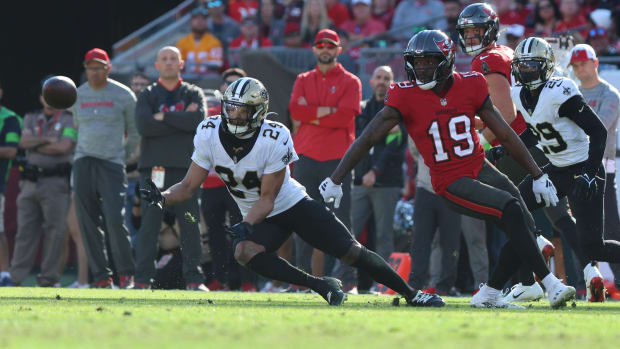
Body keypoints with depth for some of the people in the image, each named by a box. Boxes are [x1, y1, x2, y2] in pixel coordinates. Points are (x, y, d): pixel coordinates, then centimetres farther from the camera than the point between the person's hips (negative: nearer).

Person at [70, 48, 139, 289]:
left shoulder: (123, 95, 1)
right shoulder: (77, 95, 10)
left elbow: (135, 133, 9)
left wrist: (124, 156, 8)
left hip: (111, 163, -4)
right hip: (83, 163, 4)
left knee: (114, 220, -15)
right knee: (87, 223, -1)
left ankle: (126, 273, -4)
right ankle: (100, 276, 4)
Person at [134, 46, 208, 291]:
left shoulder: (193, 94, 12)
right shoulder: (147, 95, 11)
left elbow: (199, 120, -9)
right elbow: (143, 125, -8)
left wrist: (163, 117, -8)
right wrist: (182, 120, -7)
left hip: (184, 167, 0)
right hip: (154, 167, 0)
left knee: (190, 225, -1)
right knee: (149, 223, -4)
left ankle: (194, 278, 3)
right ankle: (142, 279, -4)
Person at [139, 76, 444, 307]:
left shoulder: (275, 140, -27)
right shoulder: (210, 134, -16)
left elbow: (267, 199, -22)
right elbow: (189, 185, -11)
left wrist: (246, 225, -38)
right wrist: (163, 197, -30)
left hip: (295, 205, -3)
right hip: (258, 217, 3)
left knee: (353, 253, -6)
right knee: (245, 253, -29)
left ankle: (411, 294, 12)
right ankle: (323, 287, -19)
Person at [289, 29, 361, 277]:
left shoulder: (350, 82, 5)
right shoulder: (303, 80, 15)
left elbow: (345, 116, -11)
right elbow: (295, 110, -3)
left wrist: (311, 115, -6)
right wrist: (328, 111, -10)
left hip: (337, 159, -3)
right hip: (307, 158, 3)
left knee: (341, 219, -4)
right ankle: (302, 274, 5)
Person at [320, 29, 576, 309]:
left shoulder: (470, 86, -1)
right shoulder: (405, 96, -11)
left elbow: (506, 136, 5)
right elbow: (368, 138, -10)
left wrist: (539, 176, 7)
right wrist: (335, 179, -13)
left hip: (480, 169, 5)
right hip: (450, 182, -5)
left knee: (525, 227, -5)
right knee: (511, 209, -25)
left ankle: (488, 295, 10)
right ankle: (551, 285, -24)